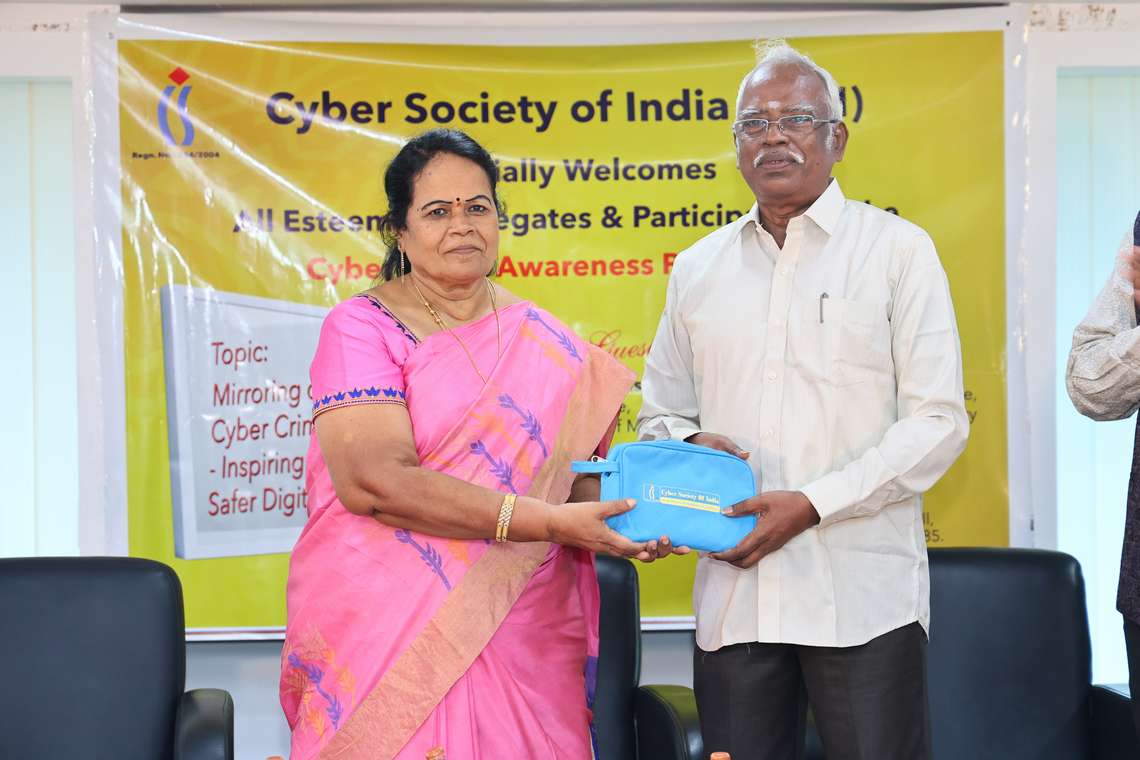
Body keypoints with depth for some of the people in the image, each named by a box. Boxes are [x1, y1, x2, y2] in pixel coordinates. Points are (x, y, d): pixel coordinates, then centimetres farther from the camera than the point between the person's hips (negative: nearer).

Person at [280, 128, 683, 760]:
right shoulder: (362, 326, -4)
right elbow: (375, 481, -18)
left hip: (526, 647, 4)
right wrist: (550, 520, -20)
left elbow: (578, 475, 12)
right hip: (393, 635, -3)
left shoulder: (544, 344, 10)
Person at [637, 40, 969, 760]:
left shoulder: (898, 250, 2)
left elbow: (938, 419, -5)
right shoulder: (697, 268, 14)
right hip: (734, 593, 4)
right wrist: (690, 446, -4)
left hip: (863, 594, -3)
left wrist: (813, 504, -14)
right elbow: (659, 413, 21)